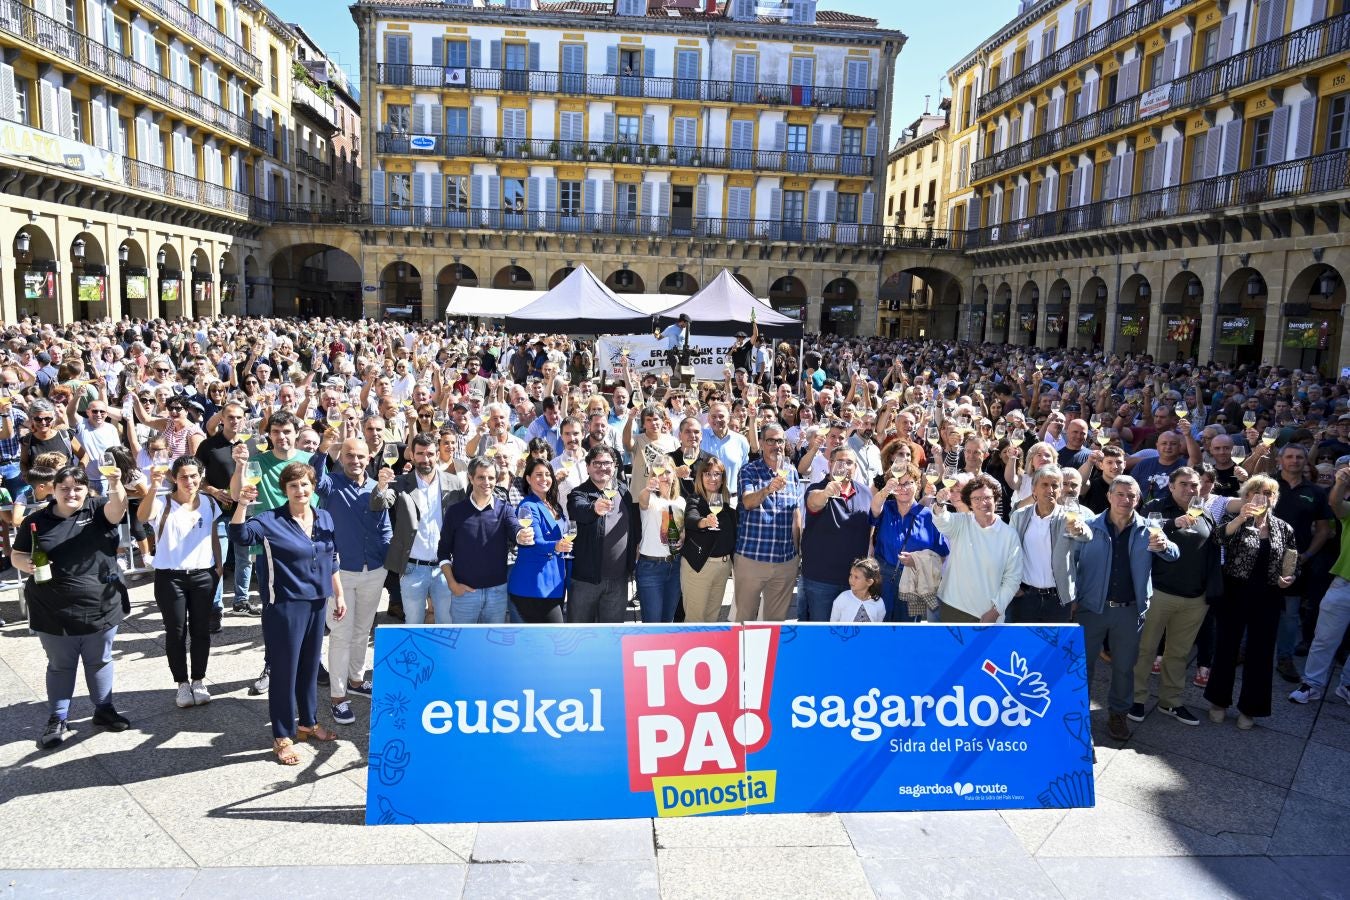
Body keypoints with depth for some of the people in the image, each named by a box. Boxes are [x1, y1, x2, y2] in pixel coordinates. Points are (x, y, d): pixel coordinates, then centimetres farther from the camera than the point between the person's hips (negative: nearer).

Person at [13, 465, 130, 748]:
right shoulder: (36, 520, 0)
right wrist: (28, 564, -16)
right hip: (54, 613, 0)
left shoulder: (98, 510, -4)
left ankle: (104, 710, 30)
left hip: (101, 608, 0)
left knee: (99, 662, 15)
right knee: (60, 666, 13)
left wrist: (115, 485, -47)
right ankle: (57, 720, 23)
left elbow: (118, 508, -26)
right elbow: (16, 555, 7)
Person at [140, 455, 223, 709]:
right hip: (170, 577, -3)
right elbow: (142, 517, -33)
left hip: (203, 575, 3)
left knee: (201, 630, 10)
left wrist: (219, 565, 9)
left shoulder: (209, 503, 4)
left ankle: (198, 681, 23)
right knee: (176, 632, 6)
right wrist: (153, 488, -46)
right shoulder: (163, 503, -11)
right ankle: (182, 683, 19)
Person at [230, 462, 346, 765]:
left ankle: (308, 723, 34)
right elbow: (240, 534, -26)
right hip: (284, 605, -5)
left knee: (310, 666, 17)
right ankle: (283, 737, 16)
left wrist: (339, 595, 14)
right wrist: (242, 504, -41)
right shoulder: (271, 520, -9)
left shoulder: (324, 518, 5)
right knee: (285, 670, 2)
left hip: (317, 603, 5)